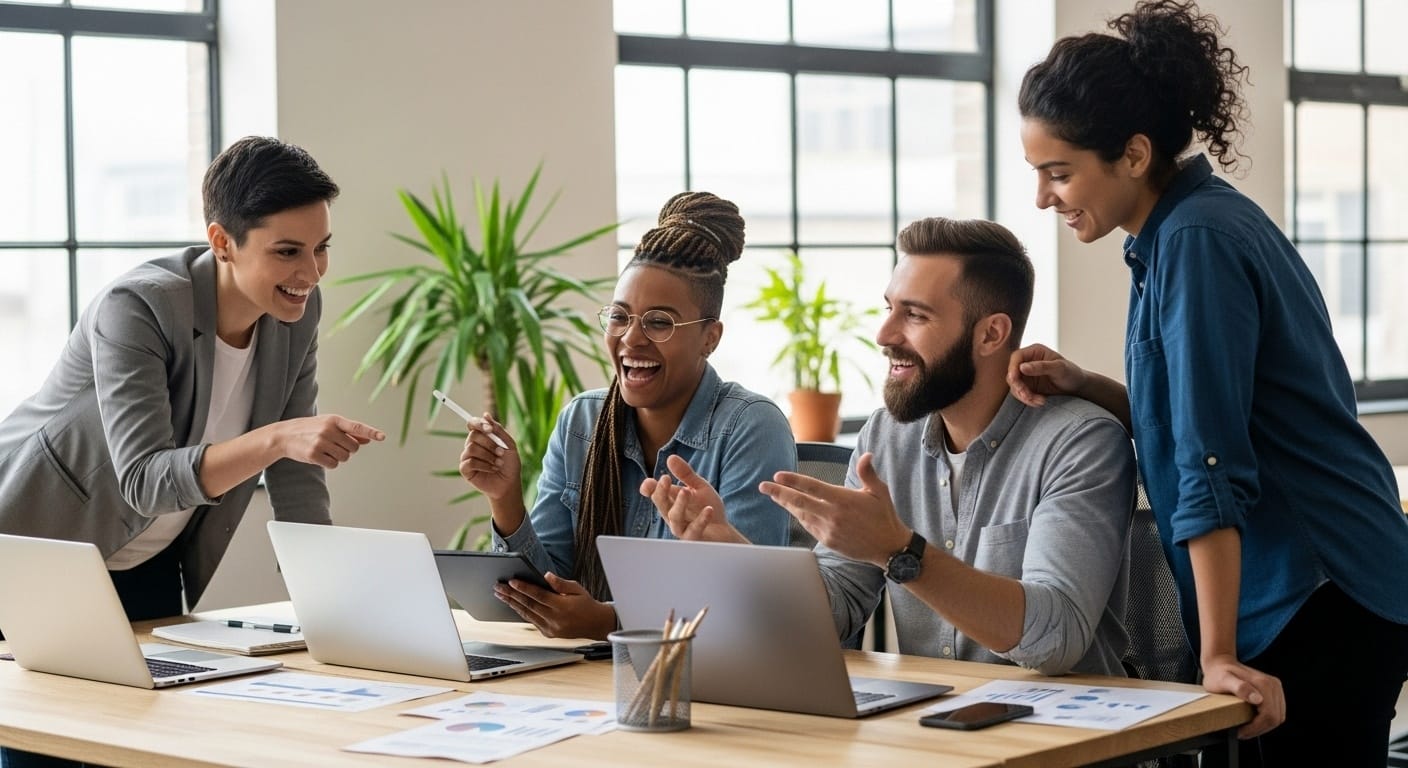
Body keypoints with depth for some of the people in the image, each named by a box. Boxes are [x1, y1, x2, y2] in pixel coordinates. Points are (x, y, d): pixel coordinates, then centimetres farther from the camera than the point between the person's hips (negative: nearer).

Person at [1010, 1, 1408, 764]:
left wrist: (1217, 655, -22)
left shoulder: (1197, 241, -18)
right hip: (1302, 594, 9)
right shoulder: (1189, 224, 10)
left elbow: (1213, 466, -22)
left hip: (1321, 604, -9)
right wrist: (1079, 385, 3)